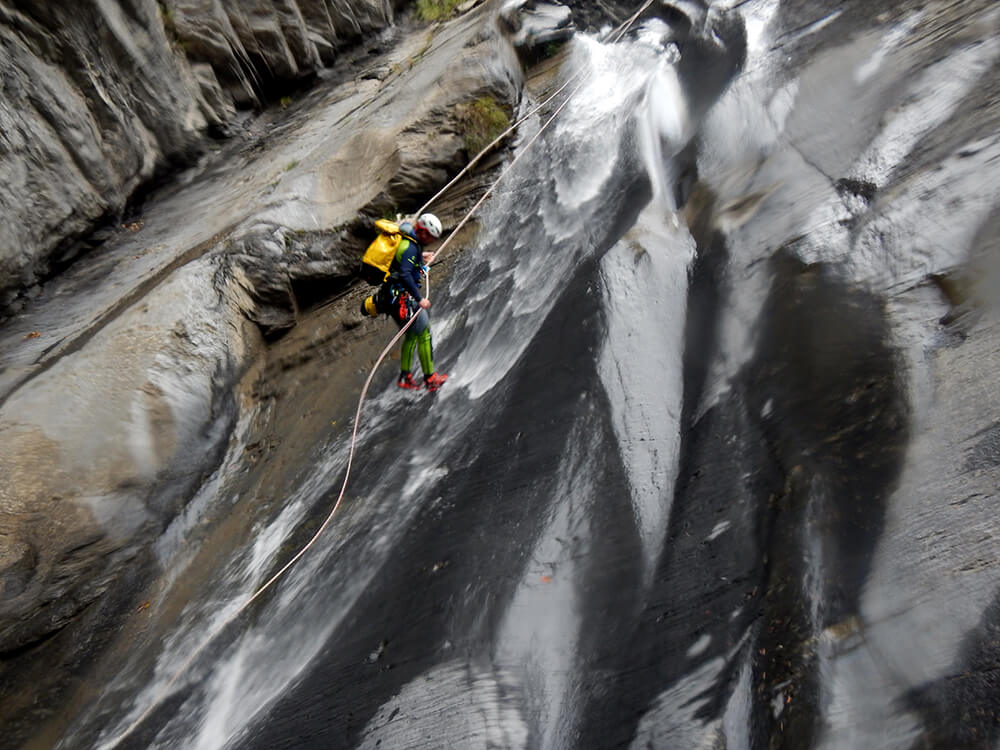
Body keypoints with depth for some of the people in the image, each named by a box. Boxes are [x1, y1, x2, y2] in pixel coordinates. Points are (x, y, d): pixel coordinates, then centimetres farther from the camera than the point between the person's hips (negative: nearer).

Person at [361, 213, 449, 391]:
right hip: (402, 298, -10)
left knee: (412, 335, 20)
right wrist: (419, 299, -29)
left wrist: (420, 257, 30)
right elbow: (404, 275, -30)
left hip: (391, 295, 10)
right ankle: (430, 378, 10)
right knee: (424, 335, 1)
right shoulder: (410, 247, -19)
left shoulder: (407, 240, 11)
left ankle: (405, 376, 25)